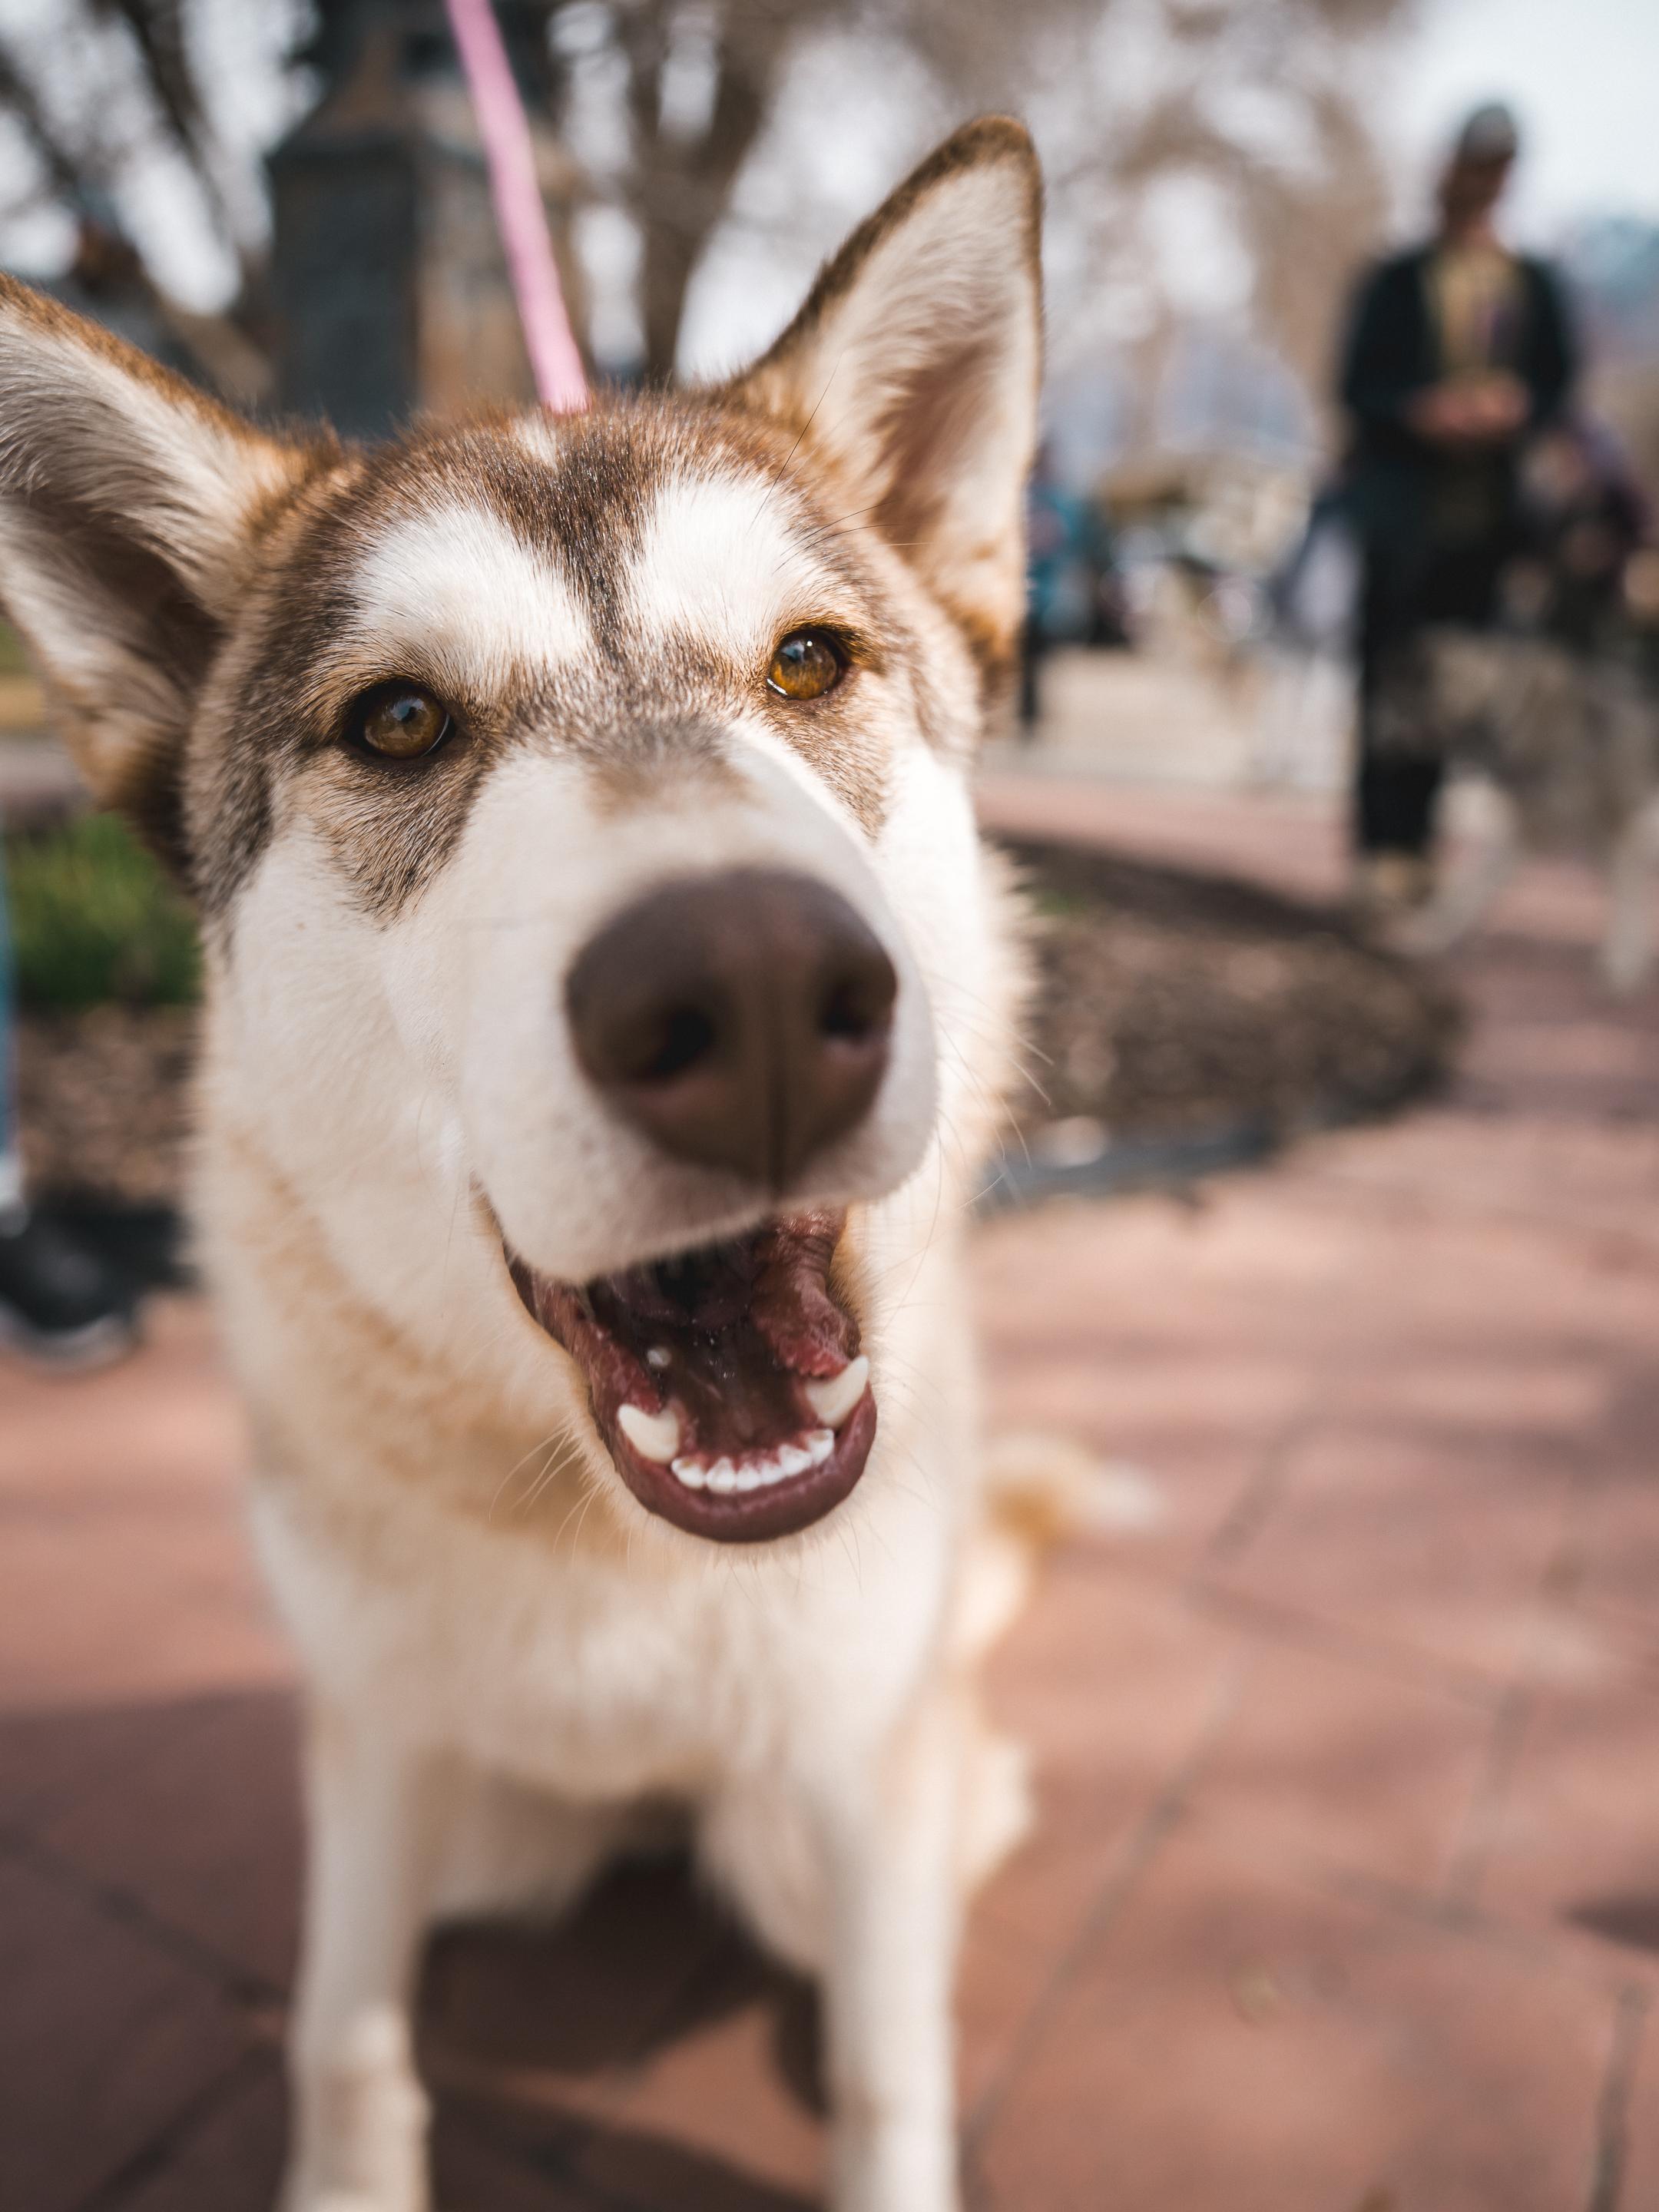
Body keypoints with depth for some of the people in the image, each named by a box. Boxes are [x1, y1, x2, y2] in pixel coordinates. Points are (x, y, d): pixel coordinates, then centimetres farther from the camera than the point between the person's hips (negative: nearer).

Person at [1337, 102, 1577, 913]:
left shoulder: (1535, 284, 18)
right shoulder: (1396, 282, 12)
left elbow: (1558, 381, 15)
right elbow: (1357, 384, 5)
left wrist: (1515, 407, -8)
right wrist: (1422, 410, -13)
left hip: (1491, 505, 3)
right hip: (1406, 499, -2)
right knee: (1392, 673, -10)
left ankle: (1416, 841, 4)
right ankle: (1379, 845, -8)